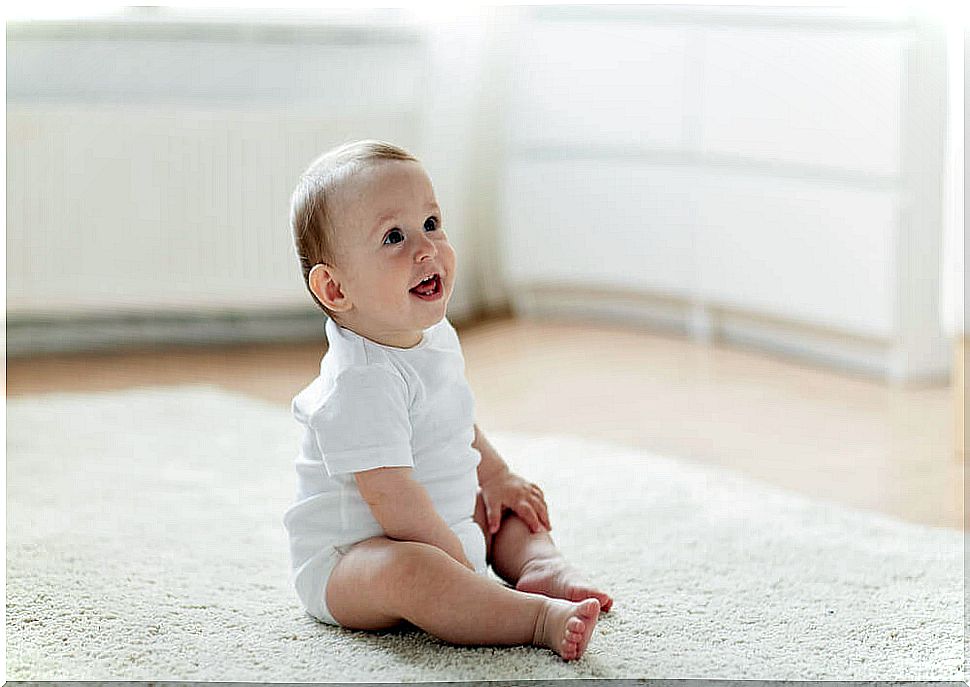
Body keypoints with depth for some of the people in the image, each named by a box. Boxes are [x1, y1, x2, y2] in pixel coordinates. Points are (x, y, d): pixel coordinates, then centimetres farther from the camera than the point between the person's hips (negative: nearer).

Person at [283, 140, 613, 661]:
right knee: (408, 569, -40)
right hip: (344, 556, -10)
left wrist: (495, 477, 23)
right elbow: (390, 496, -30)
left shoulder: (436, 337, 4)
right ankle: (542, 618, -42)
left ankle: (542, 568, -4)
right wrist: (457, 562, -24)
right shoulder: (362, 381, -28)